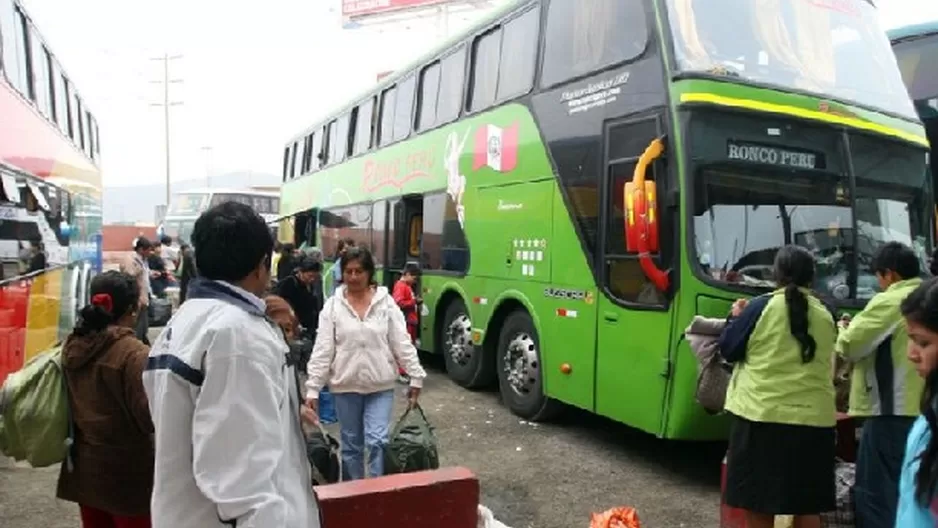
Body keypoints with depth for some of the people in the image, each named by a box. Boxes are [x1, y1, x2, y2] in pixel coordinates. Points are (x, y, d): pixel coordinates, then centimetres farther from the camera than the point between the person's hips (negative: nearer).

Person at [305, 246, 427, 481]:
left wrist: (416, 377, -4)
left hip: (381, 386, -1)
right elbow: (322, 350, -4)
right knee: (351, 444, 12)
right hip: (345, 386, 1)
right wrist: (312, 389, -8)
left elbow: (402, 343, -1)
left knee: (377, 441, -5)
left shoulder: (386, 303, -2)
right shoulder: (332, 306, -2)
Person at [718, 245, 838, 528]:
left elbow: (729, 350, -1)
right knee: (808, 504, 15)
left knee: (757, 501, 8)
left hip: (762, 416, -4)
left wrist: (736, 318, 16)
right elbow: (828, 364, 18)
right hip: (813, 419, 4)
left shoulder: (761, 306, -9)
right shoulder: (825, 315, 4)